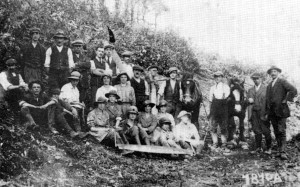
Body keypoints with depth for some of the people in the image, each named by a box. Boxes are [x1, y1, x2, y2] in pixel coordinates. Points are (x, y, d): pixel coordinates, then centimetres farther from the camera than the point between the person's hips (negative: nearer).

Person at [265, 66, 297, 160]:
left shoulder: (282, 82, -1)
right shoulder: (269, 86, 19)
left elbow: (293, 90, -14)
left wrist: (286, 100, -12)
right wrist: (267, 112, 14)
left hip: (281, 111, -6)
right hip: (272, 112, 6)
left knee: (282, 132, -11)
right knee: (276, 133, 6)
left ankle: (283, 152, -13)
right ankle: (280, 150, 10)